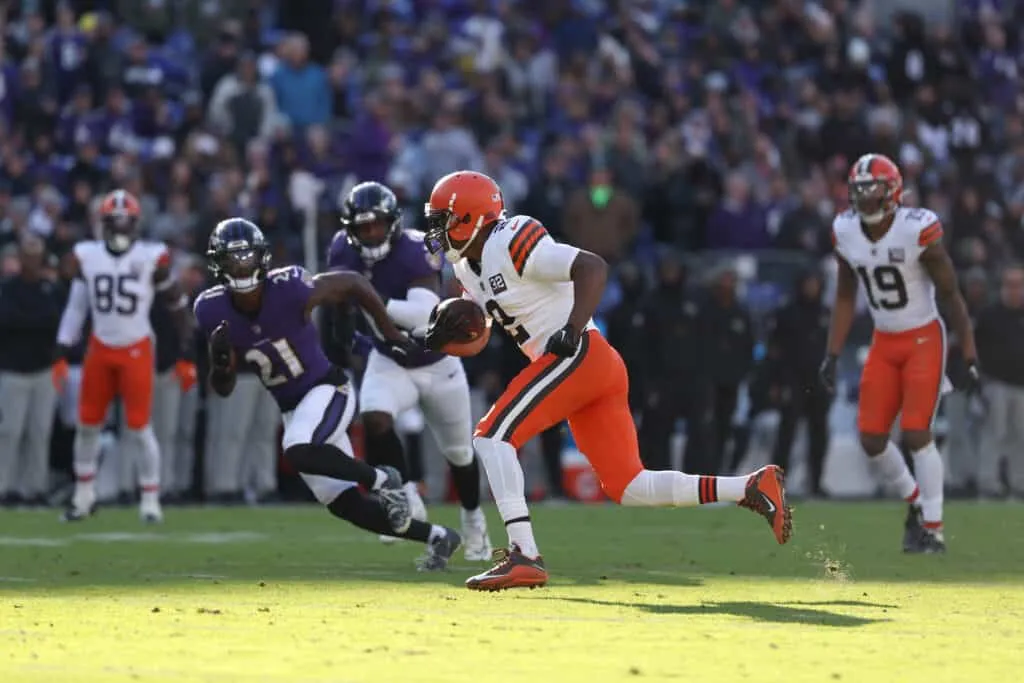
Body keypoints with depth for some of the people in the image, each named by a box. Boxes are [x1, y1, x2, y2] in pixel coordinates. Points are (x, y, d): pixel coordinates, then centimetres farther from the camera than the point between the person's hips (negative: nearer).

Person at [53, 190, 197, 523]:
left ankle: (151, 500, 6)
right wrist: (62, 355, 4)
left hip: (136, 351, -3)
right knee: (88, 423, 7)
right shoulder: (86, 257, 0)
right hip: (100, 350, 3)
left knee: (139, 427, -5)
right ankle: (83, 495, 23)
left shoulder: (152, 258, -10)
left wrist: (186, 356, -2)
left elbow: (177, 306, -2)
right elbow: (75, 308, 7)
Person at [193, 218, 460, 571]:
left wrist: (391, 334, 1)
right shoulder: (213, 311, -10)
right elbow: (223, 388, -2)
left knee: (299, 452, -34)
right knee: (345, 505, 2)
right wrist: (219, 360, -25)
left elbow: (354, 283, -6)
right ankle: (437, 537, 20)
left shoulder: (289, 289, -23)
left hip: (327, 389, -5)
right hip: (291, 408, 5)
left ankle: (381, 479, -9)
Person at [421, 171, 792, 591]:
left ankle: (524, 556, -19)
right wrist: (447, 330, 0)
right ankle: (750, 488, 4)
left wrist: (573, 328, -32)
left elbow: (593, 267, -19)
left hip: (578, 355, -10)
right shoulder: (467, 266, 17)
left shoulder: (511, 245, -12)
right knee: (628, 488, 5)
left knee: (492, 436, -13)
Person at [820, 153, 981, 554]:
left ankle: (933, 529, -1)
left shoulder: (918, 230, -20)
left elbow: (951, 295, -13)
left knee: (915, 433, -14)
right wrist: (831, 356, 4)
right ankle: (916, 502, 25)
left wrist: (969, 359, -12)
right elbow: (845, 298, 8)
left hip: (924, 339, -5)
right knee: (871, 438, -1)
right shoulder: (846, 233, -5)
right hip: (884, 343, 5)